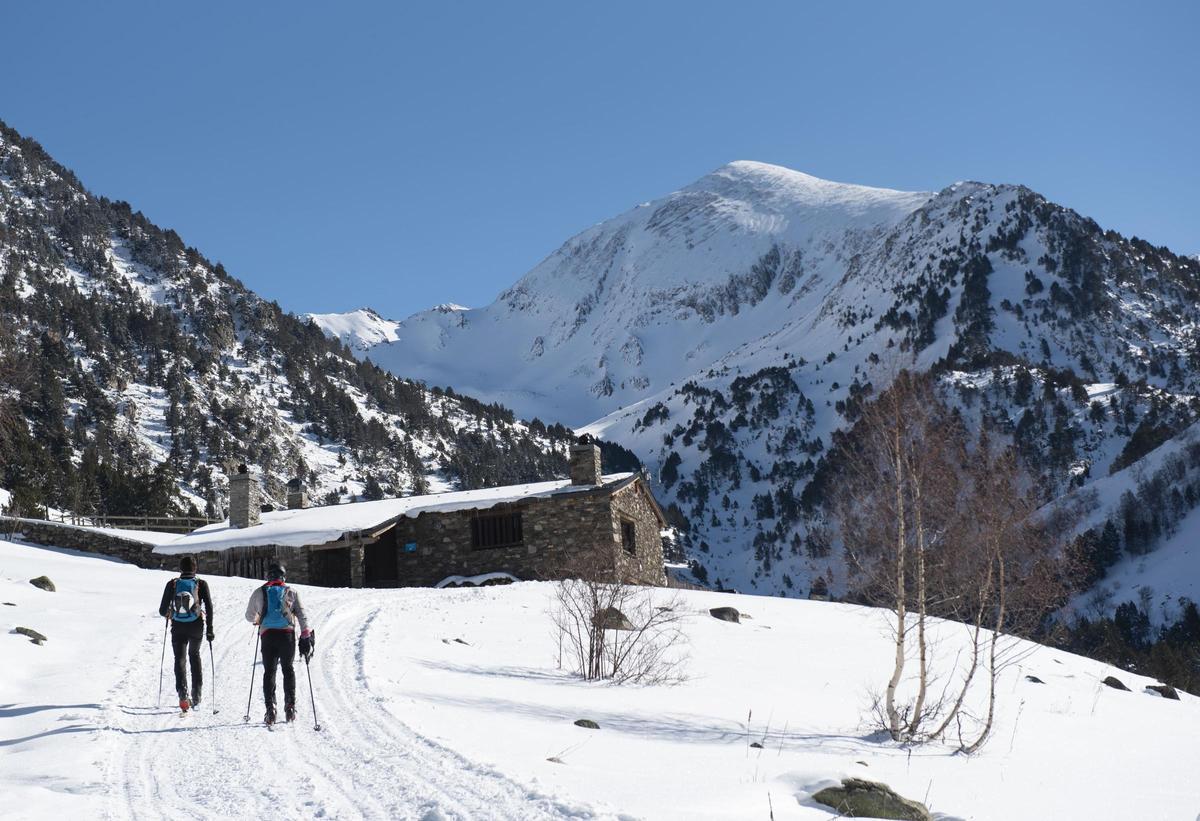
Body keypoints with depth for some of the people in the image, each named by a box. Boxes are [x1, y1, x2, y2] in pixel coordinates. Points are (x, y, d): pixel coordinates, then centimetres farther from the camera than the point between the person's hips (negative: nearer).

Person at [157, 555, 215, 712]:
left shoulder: (172, 584, 0)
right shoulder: (201, 584, -1)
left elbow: (162, 610, 1)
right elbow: (209, 607, -8)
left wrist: (168, 614, 24)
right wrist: (210, 629, -3)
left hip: (178, 628, -1)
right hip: (196, 627, 1)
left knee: (180, 659, 1)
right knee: (194, 655, 22)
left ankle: (183, 694, -20)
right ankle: (196, 693, 20)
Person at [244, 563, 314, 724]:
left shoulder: (259, 593, 12)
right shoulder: (291, 592, 10)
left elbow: (249, 617, 21)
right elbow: (302, 615, 0)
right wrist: (306, 637, -1)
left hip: (267, 634, 0)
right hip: (287, 633, 0)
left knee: (269, 671, 7)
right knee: (288, 669, 14)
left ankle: (270, 709, -5)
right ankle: (290, 707, 5)